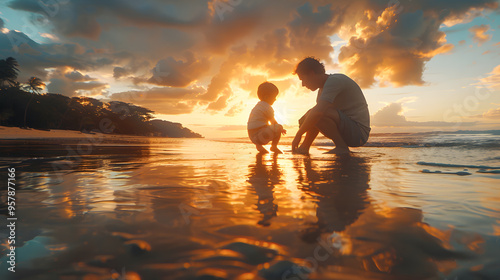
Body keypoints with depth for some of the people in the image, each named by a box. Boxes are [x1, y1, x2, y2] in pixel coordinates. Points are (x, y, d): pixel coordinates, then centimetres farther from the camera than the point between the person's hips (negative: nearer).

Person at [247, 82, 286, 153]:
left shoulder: (258, 105, 21)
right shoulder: (267, 107, -9)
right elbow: (273, 122, -2)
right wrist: (281, 128, 15)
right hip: (260, 136, -10)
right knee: (279, 128, -11)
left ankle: (259, 145, 22)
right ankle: (274, 146, 2)